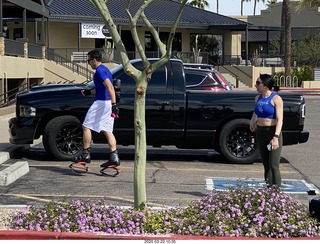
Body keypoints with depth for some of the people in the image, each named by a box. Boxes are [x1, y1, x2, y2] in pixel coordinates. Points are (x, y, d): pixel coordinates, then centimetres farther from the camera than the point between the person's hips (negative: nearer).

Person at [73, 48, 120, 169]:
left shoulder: (100, 71, -13)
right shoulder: (105, 69, 18)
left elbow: (110, 87, -25)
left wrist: (114, 104, -32)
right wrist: (89, 92, 34)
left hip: (101, 102, -10)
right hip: (108, 103, 10)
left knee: (86, 126, 1)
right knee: (107, 130, 8)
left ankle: (86, 155, 4)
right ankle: (114, 157, 2)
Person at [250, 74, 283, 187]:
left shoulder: (276, 99, -11)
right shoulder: (258, 98, 9)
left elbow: (279, 119, -18)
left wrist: (276, 137, -27)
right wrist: (253, 121, 11)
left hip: (273, 132, -7)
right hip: (260, 133, 7)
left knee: (274, 165, -8)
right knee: (266, 164, 11)